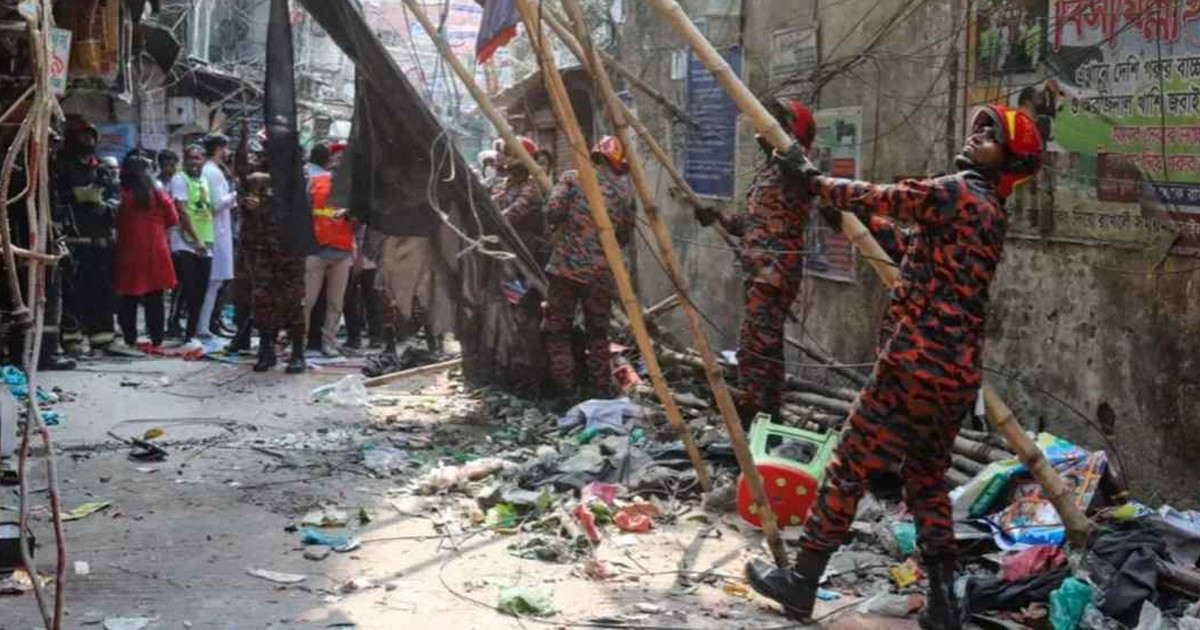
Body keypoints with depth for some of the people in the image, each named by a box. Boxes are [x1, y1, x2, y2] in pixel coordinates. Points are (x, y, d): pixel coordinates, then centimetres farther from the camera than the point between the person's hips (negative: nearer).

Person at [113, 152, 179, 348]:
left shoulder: (122, 196, -9)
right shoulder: (159, 194, -4)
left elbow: (115, 222, -3)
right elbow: (172, 220, 4)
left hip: (129, 252, -1)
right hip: (155, 252, 1)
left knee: (128, 298, 8)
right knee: (154, 298, 7)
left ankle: (130, 338, 8)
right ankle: (157, 338, 7)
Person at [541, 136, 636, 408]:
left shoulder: (572, 178, 0)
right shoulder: (624, 190, 6)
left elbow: (554, 210, -11)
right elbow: (626, 233, 8)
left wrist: (552, 240, 7)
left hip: (565, 265, -2)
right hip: (601, 272, 2)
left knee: (557, 329, 7)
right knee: (597, 332, 15)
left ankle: (565, 392, 3)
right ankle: (601, 391, 18)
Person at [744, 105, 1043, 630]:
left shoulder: (958, 193, -11)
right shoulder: (991, 214, 16)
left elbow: (880, 198, -5)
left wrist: (814, 180, 10)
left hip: (918, 361, -8)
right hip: (961, 372, 8)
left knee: (851, 464, 1)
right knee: (928, 477, 17)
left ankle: (801, 581, 8)